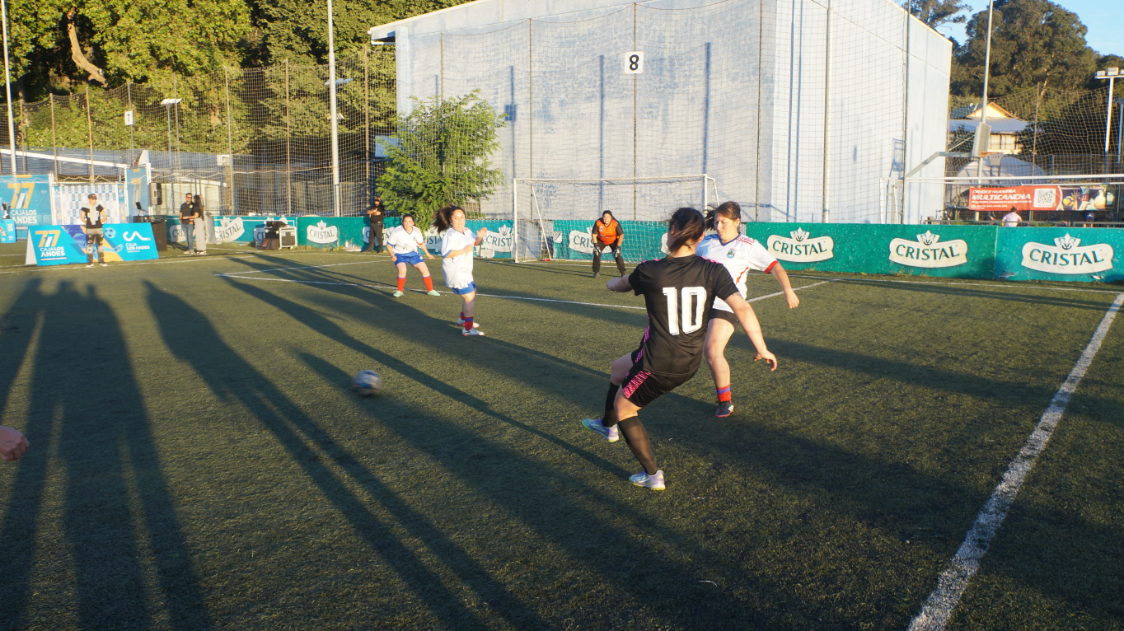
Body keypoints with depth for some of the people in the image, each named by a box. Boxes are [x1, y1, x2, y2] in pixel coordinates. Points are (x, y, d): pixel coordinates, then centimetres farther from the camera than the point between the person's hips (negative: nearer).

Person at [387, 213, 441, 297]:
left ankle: (430, 290, 17)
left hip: (412, 253, 4)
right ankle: (399, 291, -6)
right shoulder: (397, 232, -22)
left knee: (424, 269, -3)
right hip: (399, 254, -4)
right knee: (402, 270, -29)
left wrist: (427, 253, 17)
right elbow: (389, 244, -11)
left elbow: (421, 243, 9)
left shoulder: (416, 231, -11)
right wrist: (392, 256, -22)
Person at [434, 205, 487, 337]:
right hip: (456, 273, -10)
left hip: (465, 271, 10)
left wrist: (480, 236, -1)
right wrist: (464, 250, -28)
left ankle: (463, 319, 43)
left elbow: (476, 242, 22)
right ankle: (468, 329, -9)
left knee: (472, 293, 24)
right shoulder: (450, 235, -19)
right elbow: (446, 253, -28)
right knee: (470, 298, -13)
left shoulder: (466, 231, 8)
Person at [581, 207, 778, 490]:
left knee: (623, 406, 20)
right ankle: (608, 425, 52)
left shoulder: (649, 271, -14)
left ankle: (652, 475, 24)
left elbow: (621, 284, 8)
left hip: (659, 363, -6)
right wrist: (762, 349, -6)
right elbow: (742, 308, -16)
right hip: (690, 361, 6)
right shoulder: (712, 270, -10)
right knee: (619, 367, 31)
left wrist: (611, 283, 33)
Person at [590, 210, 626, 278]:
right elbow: (593, 234, -11)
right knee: (597, 254, -13)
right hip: (601, 241, 2)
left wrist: (618, 247, -20)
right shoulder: (598, 223, -26)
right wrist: (595, 245, -16)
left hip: (613, 241, -1)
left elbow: (621, 235, -19)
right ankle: (596, 272, 2)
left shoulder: (615, 224, -29)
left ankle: (622, 272, -1)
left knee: (617, 255, -14)